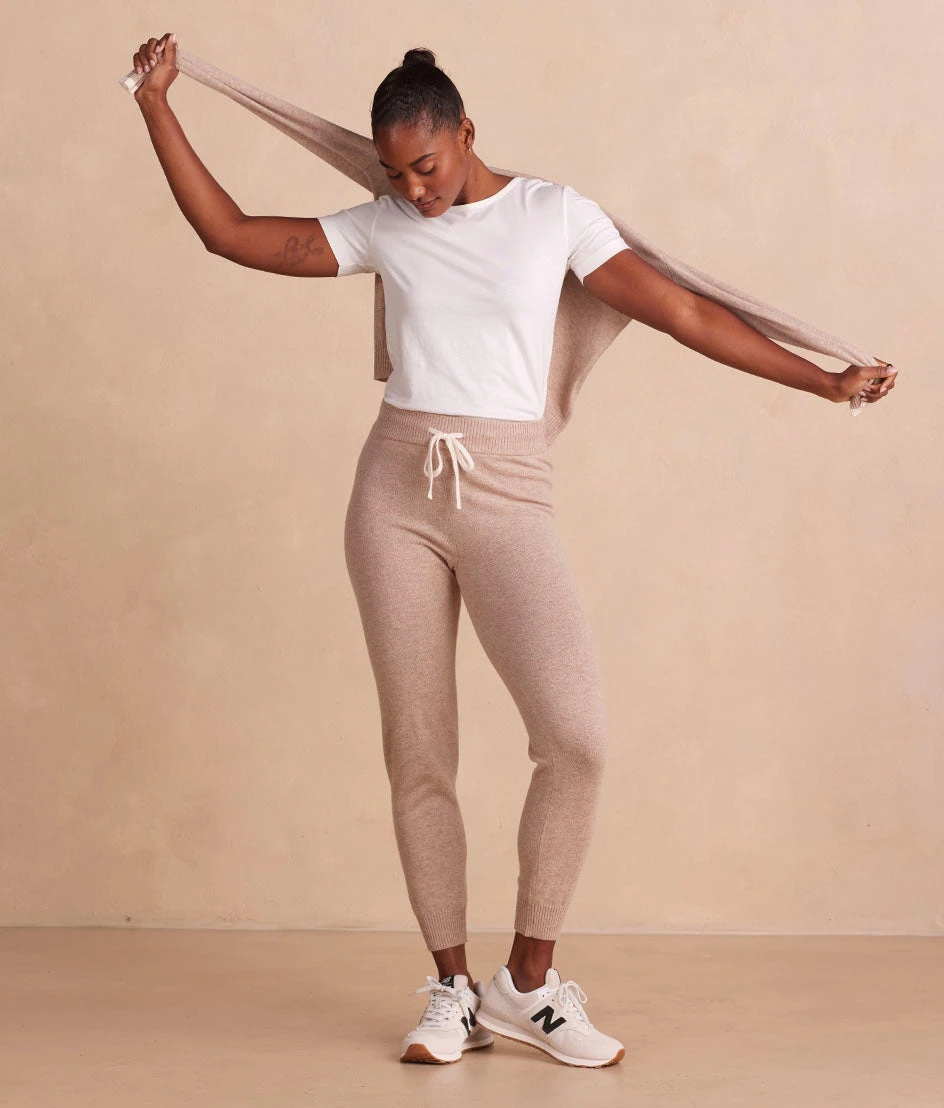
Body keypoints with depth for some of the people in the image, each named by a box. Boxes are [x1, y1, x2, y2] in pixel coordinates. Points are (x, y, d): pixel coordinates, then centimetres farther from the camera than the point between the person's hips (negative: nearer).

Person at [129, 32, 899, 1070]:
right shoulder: (380, 228, 10)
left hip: (508, 496, -2)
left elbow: (683, 311, 5)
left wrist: (822, 381, 4)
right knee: (417, 752, 1)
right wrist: (157, 107, 11)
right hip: (396, 489, 2)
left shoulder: (554, 213, 5)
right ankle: (453, 988, 14)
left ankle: (528, 981, -1)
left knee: (576, 734, -18)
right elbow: (229, 232, 12)